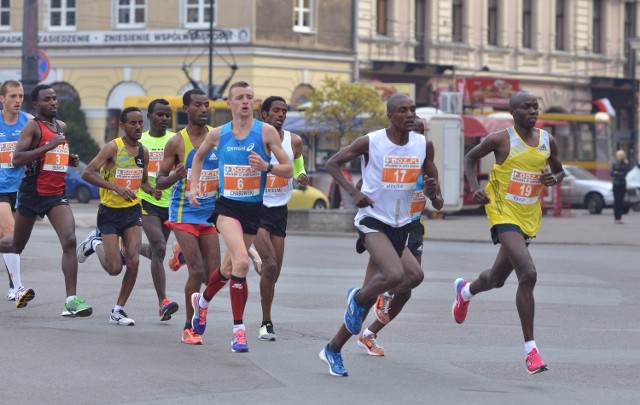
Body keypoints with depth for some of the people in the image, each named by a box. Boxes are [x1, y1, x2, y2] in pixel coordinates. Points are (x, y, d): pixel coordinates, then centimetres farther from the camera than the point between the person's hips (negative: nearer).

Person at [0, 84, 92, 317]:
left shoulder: (62, 127, 12)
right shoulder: (33, 127, -10)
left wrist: (71, 160, 10)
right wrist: (48, 146, -28)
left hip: (57, 194, 5)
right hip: (32, 193, -5)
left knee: (69, 241, -15)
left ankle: (72, 300, -18)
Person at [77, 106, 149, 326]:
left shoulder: (143, 152, 6)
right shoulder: (113, 147, -13)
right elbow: (87, 173, -21)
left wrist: (153, 190, 0)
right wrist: (116, 187, -31)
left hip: (132, 211, 5)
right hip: (110, 211, -5)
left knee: (133, 262, -11)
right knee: (114, 269, -6)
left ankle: (118, 310, 5)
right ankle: (95, 243, 27)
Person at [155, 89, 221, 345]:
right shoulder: (177, 143, -6)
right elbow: (159, 182, -3)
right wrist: (174, 177, -24)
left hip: (209, 214, 4)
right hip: (184, 214, -4)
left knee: (213, 275, -1)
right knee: (197, 271, -13)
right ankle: (190, 328, -1)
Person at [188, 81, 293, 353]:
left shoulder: (266, 132, -4)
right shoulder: (218, 134, 2)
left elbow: (288, 169, -3)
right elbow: (199, 156, 23)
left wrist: (266, 166, -21)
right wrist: (194, 185, 12)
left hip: (254, 208, 1)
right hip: (227, 206, -1)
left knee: (229, 268, 14)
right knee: (241, 262, -23)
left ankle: (202, 300, 44)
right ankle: (238, 329, -14)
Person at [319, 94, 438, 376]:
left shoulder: (422, 144, 2)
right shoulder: (371, 142, -11)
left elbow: (428, 185, 15)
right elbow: (332, 164, -1)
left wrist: (430, 191, -10)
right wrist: (353, 192, -15)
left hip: (400, 226, 5)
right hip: (373, 220, -5)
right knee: (395, 275, -29)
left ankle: (333, 350, 17)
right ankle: (358, 298, 3)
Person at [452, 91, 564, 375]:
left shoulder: (547, 141, 3)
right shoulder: (500, 140, -11)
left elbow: (559, 171, 17)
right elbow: (470, 158, 4)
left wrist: (554, 178, -7)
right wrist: (474, 188, -11)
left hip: (529, 218, 6)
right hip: (504, 214, -6)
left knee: (497, 279, 20)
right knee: (528, 274, -23)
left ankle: (465, 290, 58)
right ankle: (530, 349, -18)